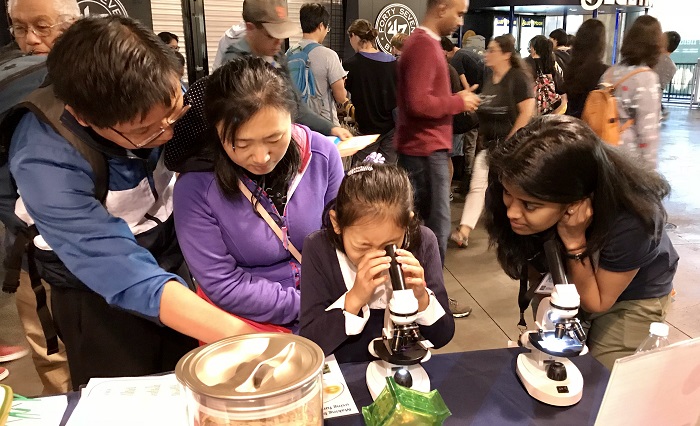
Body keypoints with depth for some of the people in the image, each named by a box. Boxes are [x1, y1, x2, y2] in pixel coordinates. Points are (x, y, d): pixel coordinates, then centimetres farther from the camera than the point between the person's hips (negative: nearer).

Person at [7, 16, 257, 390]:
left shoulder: (155, 97, -20)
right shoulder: (45, 163, -33)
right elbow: (130, 279, -38)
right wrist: (240, 335, -45)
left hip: (172, 253, 4)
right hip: (98, 289, -4)